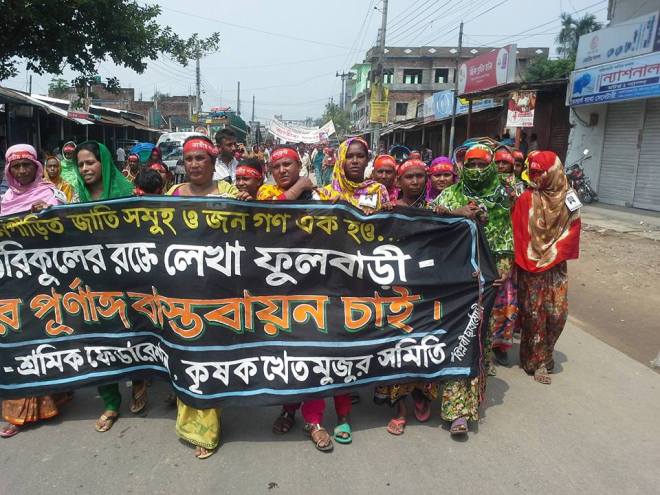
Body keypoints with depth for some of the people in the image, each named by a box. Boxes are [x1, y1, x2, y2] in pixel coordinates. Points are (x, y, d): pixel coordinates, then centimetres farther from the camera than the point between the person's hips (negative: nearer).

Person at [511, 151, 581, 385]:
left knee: (557, 312, 2)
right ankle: (538, 361, 16)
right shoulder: (526, 199, -6)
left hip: (556, 267, 3)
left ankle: (542, 354, 24)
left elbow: (571, 232, 1)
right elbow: (517, 232, -6)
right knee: (534, 313, 2)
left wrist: (550, 256, -6)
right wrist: (528, 258, -9)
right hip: (529, 268, -2)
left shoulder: (568, 199, 1)